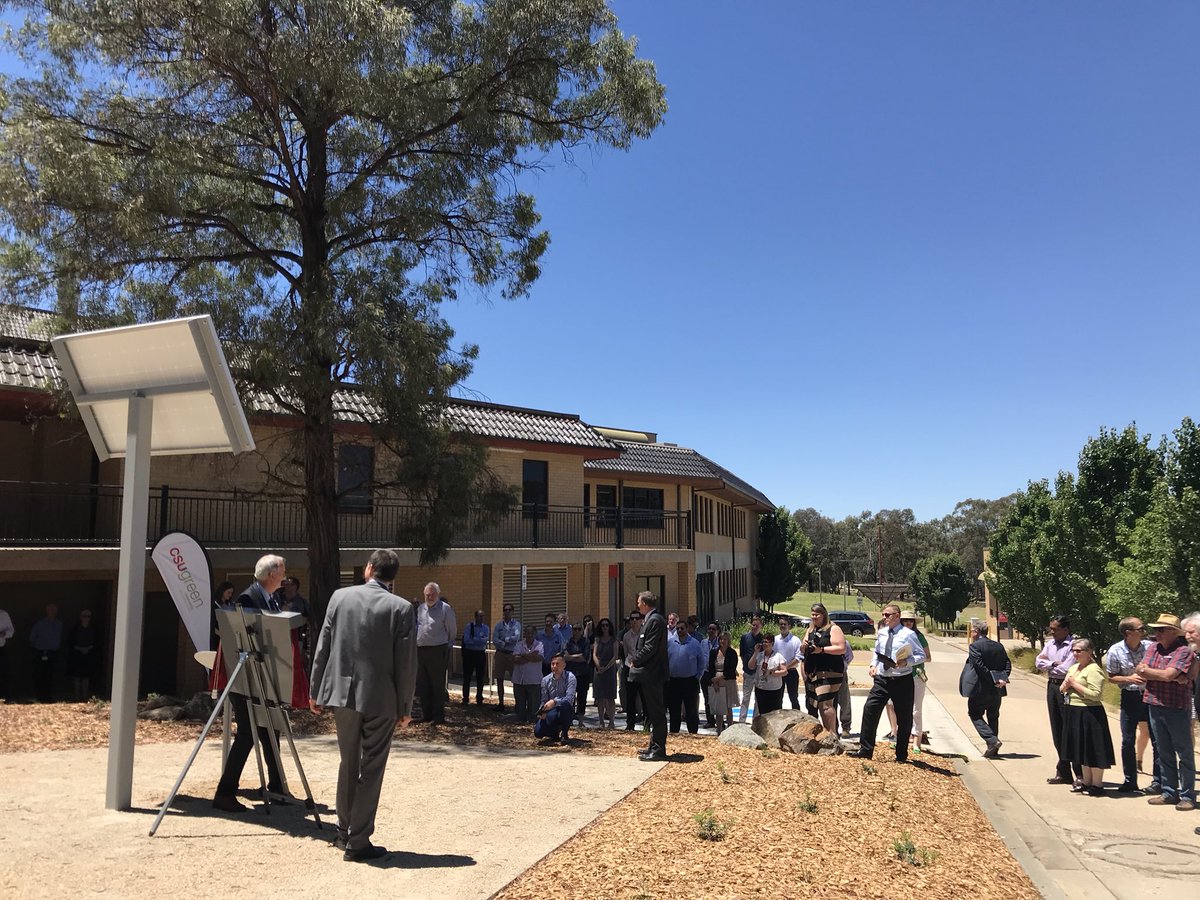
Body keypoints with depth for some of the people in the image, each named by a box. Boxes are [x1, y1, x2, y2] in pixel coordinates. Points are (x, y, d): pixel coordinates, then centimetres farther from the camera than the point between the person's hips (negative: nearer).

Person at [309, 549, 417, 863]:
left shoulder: (340, 596, -1)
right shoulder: (402, 608, -9)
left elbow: (323, 648, 3)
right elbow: (406, 664, -9)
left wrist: (316, 692, 12)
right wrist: (405, 708, 0)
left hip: (343, 693, 3)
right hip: (381, 699, -3)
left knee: (348, 763, 20)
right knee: (371, 770, 7)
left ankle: (344, 831, 32)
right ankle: (358, 843, 12)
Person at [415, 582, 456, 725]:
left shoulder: (445, 609, -6)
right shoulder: (420, 608, 12)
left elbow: (453, 631, 1)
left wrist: (446, 645, 10)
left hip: (437, 651, -6)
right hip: (420, 650, 6)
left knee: (437, 685, -1)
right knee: (422, 685, 11)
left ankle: (438, 717, 5)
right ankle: (426, 714, 22)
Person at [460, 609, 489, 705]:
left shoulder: (485, 628, 6)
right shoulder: (469, 626, 1)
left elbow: (486, 639, -11)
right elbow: (466, 639, -10)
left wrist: (473, 639, -15)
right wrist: (479, 641, -11)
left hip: (481, 653, 1)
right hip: (469, 653, -1)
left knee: (480, 677, 4)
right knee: (467, 677, 2)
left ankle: (479, 699, 14)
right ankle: (465, 698, 10)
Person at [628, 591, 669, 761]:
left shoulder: (654, 620, -16)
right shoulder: (649, 619, 15)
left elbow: (650, 648, -21)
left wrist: (635, 661, -9)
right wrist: (636, 660, 6)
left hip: (652, 673, -11)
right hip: (648, 674, 11)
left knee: (656, 712, -5)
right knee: (652, 711, 16)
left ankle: (658, 750, 0)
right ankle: (654, 747, 25)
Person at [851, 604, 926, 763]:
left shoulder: (908, 634, -8)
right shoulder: (881, 633, 9)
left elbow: (921, 655, -5)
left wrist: (907, 662, -21)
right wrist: (873, 665, 5)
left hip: (902, 681, -4)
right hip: (882, 679, 4)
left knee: (904, 718, 7)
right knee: (870, 710, -8)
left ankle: (901, 755, 23)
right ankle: (865, 750, -2)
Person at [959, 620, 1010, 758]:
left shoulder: (974, 646, -12)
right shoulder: (999, 646, 10)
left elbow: (980, 666, -20)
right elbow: (1008, 663, 3)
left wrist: (994, 680, -14)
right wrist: (1003, 678, -7)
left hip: (980, 689, -7)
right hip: (996, 690, 7)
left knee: (975, 714, 6)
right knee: (993, 717, 16)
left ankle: (992, 740, -11)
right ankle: (993, 749, 18)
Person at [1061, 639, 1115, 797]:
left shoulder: (1093, 669, -14)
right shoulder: (1073, 668, 14)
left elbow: (1095, 694, -23)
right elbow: (1063, 690, 20)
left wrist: (1075, 684, -17)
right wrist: (1066, 684, -2)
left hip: (1089, 713, -9)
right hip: (1074, 712, 9)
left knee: (1093, 749, 0)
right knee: (1082, 750, 16)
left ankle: (1097, 785, 9)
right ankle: (1087, 783, 26)